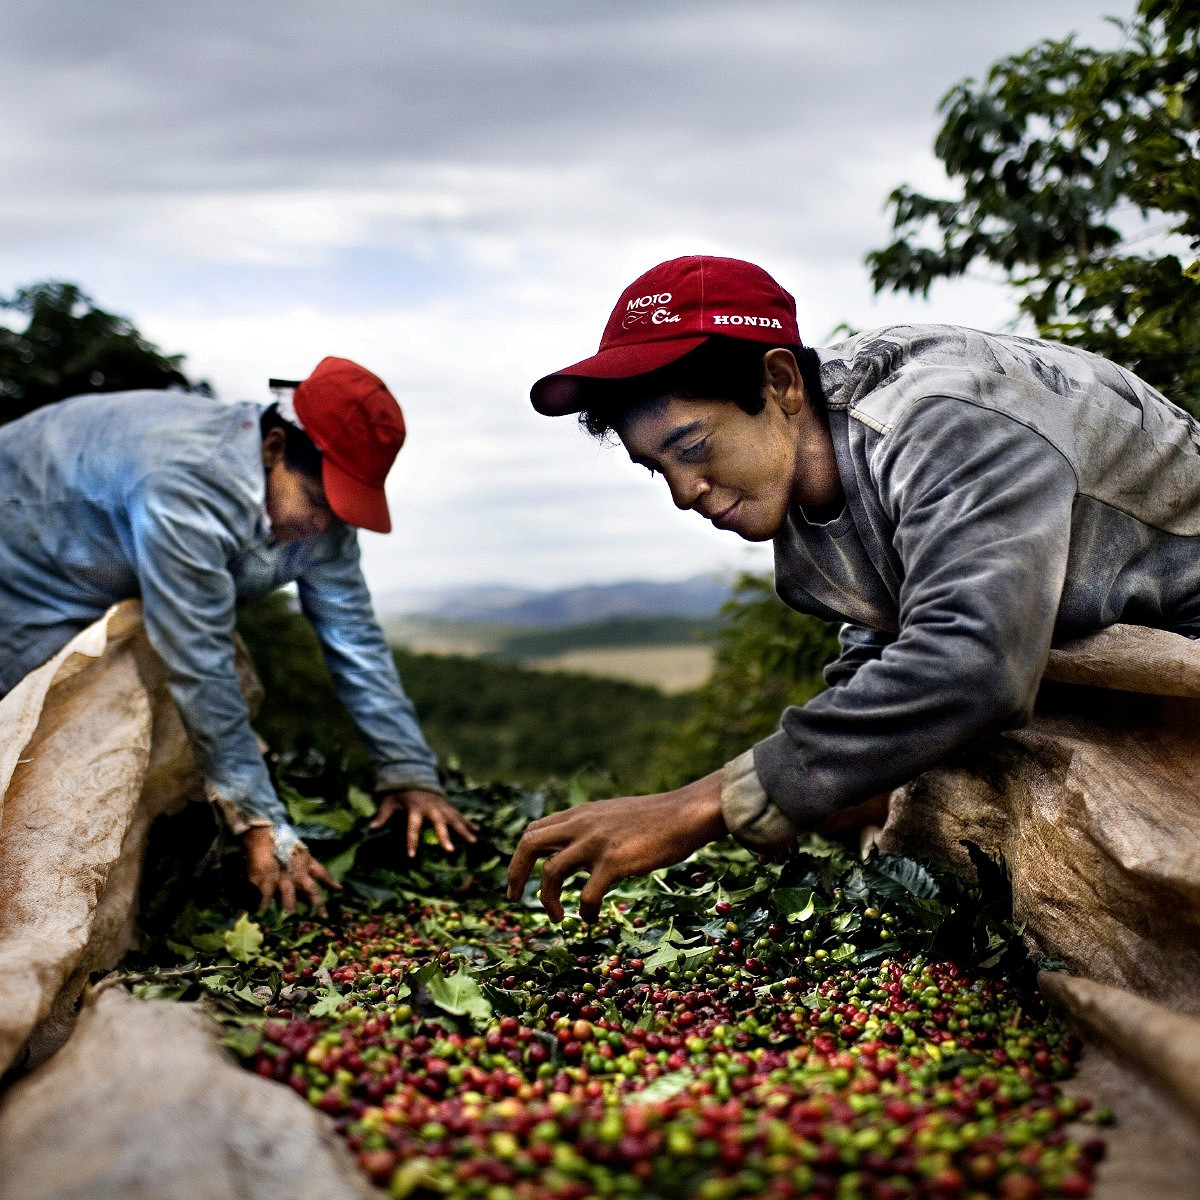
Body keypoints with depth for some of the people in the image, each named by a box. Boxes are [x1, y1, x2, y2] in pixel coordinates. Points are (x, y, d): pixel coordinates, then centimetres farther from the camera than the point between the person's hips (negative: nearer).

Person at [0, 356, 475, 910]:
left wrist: (410, 773, -15)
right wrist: (260, 823, -33)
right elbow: (200, 669, -38)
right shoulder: (191, 486, -41)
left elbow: (355, 639, -12)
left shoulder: (316, 502, -16)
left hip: (104, 578, 7)